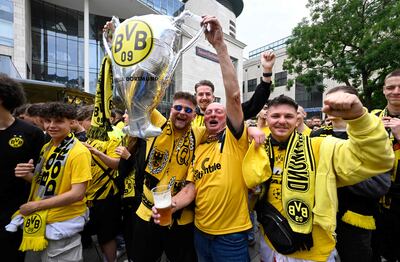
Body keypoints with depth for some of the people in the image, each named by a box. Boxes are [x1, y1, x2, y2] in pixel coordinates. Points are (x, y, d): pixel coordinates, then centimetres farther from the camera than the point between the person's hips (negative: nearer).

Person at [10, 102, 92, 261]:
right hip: (39, 219, 8)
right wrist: (27, 175, -7)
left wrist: (36, 205, -17)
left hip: (63, 223, -8)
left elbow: (77, 194, -23)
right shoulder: (47, 147, 5)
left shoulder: (79, 152, -20)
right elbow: (45, 181, 13)